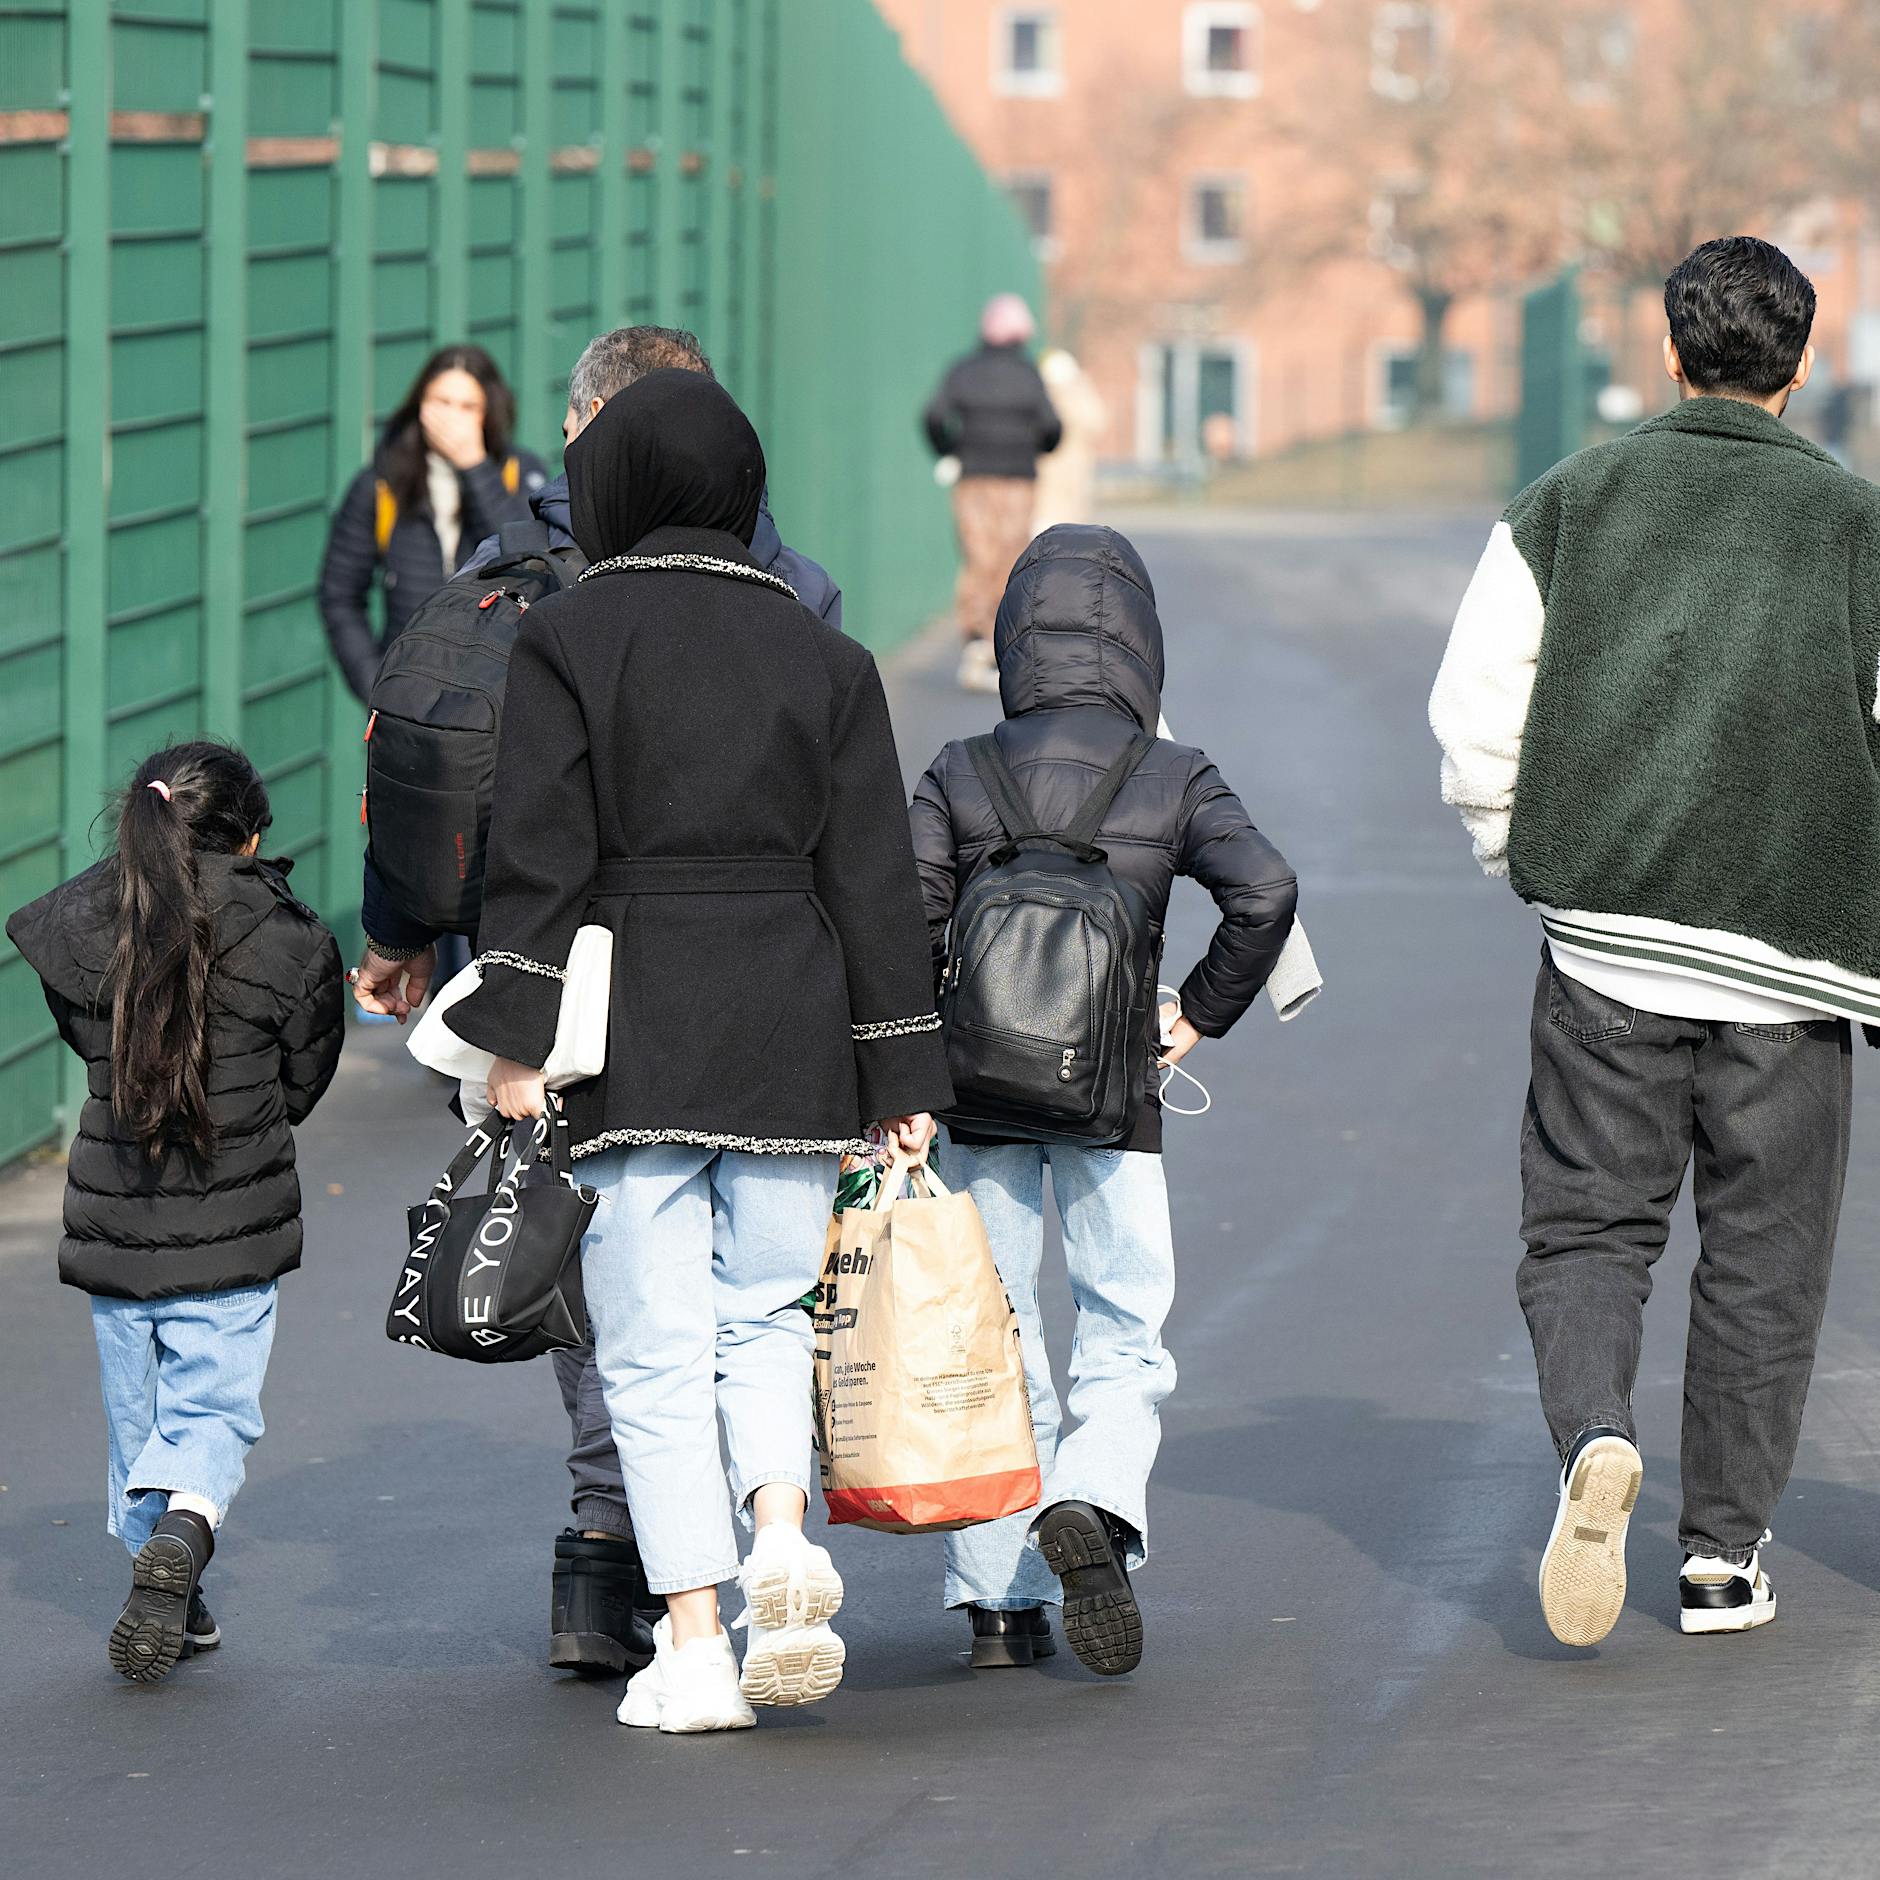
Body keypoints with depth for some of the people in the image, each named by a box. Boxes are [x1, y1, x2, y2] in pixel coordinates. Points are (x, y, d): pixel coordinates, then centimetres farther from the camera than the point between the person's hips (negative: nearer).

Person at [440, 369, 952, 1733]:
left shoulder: (569, 638, -2)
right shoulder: (823, 656, 7)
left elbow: (540, 850, -9)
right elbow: (873, 876, 6)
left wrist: (515, 1041, -8)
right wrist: (902, 1079, 8)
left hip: (631, 1027, -3)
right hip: (790, 1028, 3)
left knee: (655, 1343, 2)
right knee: (765, 1311, 16)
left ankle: (693, 1646, -1)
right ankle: (784, 1535, -9)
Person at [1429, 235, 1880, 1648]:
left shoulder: (1568, 504, 4)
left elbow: (1473, 710, 1)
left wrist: (1527, 861, 13)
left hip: (1605, 944, 1)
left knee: (1587, 1227, 9)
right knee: (1763, 1258, 11)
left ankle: (1595, 1438, -19)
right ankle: (1724, 1555, 14)